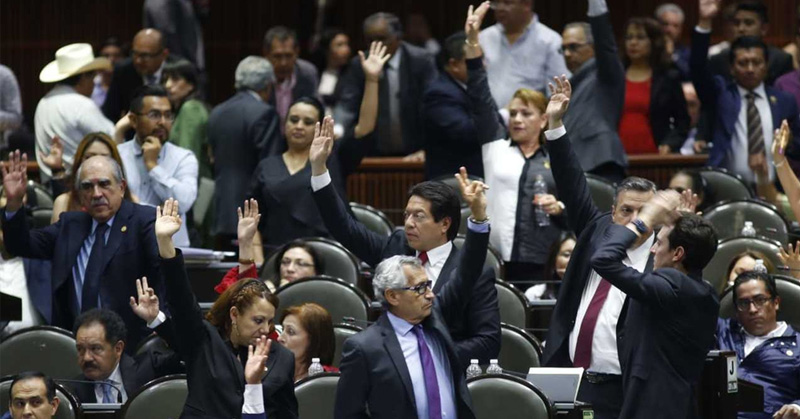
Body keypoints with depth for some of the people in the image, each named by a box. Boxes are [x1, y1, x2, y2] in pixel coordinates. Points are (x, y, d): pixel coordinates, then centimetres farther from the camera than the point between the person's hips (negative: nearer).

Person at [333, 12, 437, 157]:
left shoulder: (420, 60, -5)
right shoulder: (359, 65, 2)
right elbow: (347, 105, -6)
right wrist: (337, 129, -28)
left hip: (415, 155, -2)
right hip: (374, 155, 2)